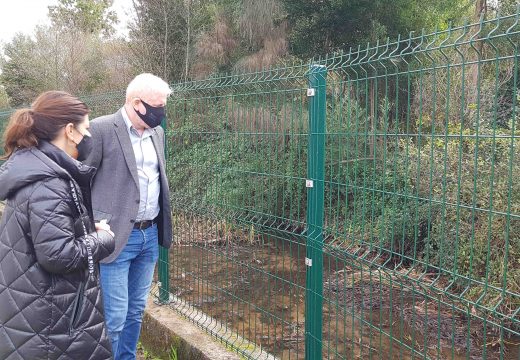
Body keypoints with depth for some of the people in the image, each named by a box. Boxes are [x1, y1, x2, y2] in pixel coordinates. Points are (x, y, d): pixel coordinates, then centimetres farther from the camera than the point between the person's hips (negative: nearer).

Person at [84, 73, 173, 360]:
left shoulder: (156, 132, 11)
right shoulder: (101, 129, -11)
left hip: (150, 236, 7)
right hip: (116, 237, -6)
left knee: (136, 311, 17)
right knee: (114, 317, -2)